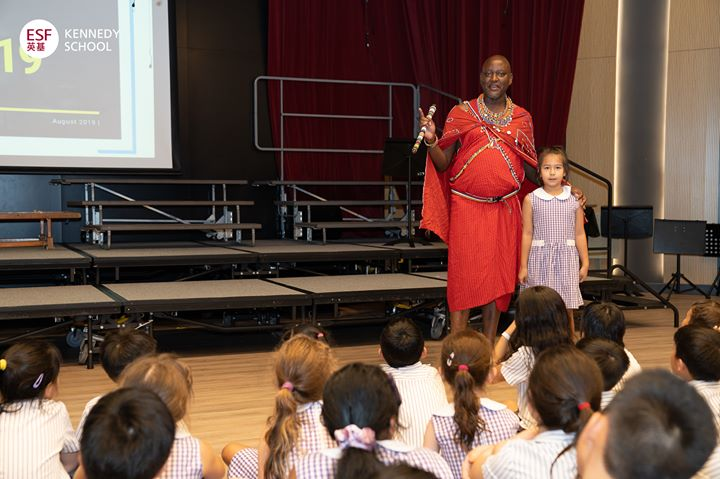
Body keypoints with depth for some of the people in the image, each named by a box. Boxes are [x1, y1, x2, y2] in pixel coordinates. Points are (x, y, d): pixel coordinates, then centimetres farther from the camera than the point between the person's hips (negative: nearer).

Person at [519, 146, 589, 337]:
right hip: (539, 259, -1)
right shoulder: (531, 200, 1)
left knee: (567, 309, 4)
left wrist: (585, 263, 7)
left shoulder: (574, 200, 4)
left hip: (566, 259, 1)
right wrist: (523, 266, 0)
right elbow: (527, 234, 1)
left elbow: (579, 234, 8)